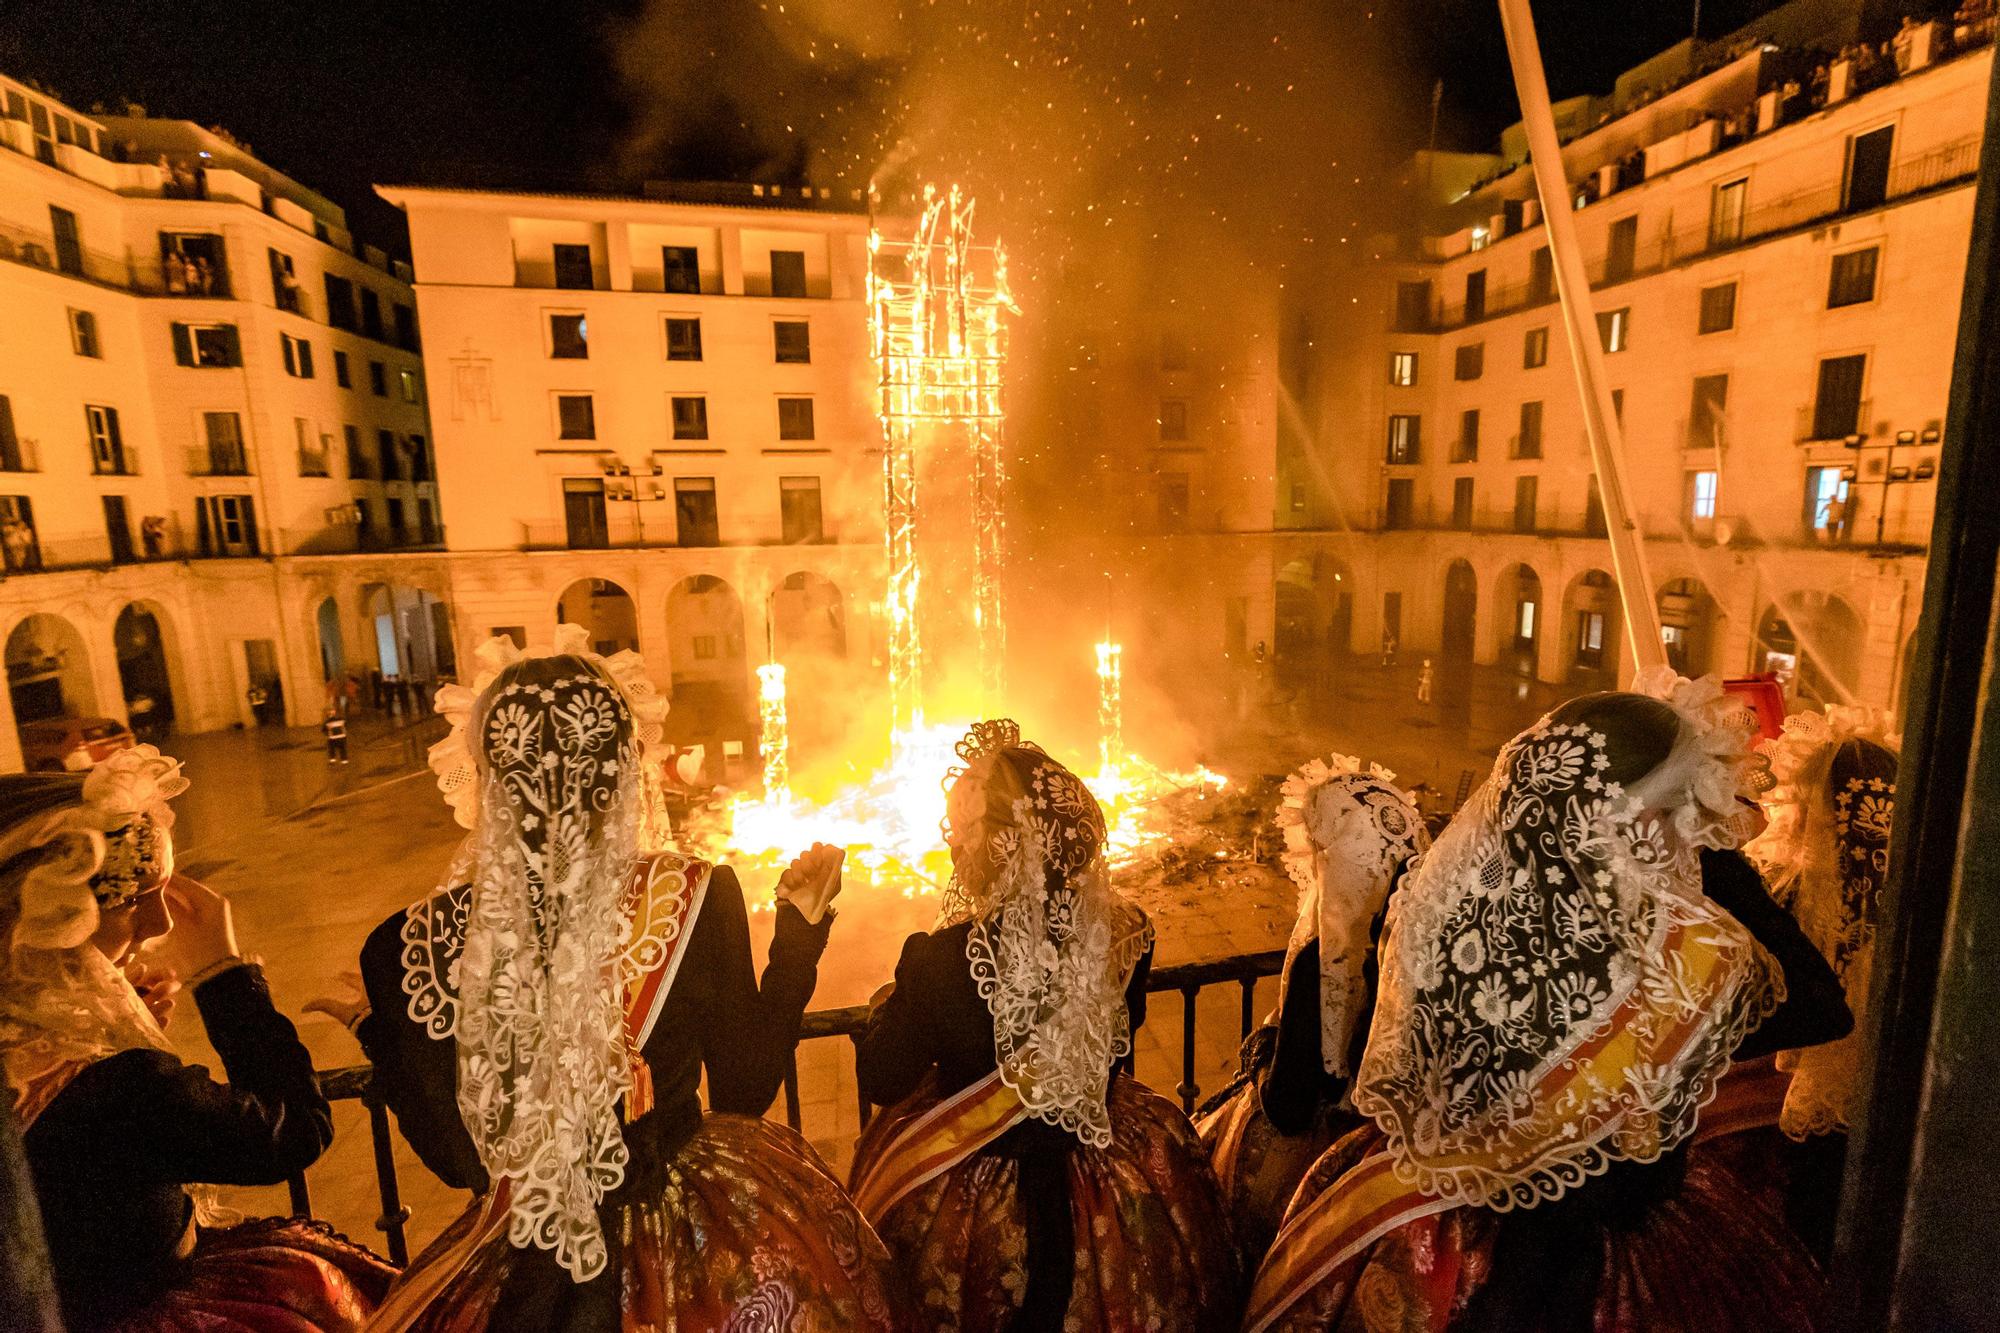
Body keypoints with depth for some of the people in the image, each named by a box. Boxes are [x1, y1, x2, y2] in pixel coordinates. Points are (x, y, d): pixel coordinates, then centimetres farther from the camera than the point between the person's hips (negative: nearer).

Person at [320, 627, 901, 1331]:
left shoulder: (416, 945, -18)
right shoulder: (698, 899, -23)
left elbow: (459, 1162, -5)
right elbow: (745, 1094, -8)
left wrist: (373, 1027, 7)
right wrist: (803, 920, -5)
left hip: (522, 1272, 2)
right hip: (687, 1242, -1)